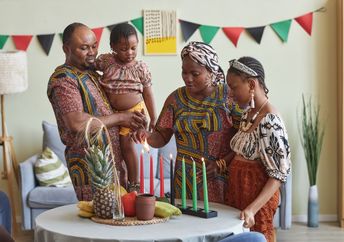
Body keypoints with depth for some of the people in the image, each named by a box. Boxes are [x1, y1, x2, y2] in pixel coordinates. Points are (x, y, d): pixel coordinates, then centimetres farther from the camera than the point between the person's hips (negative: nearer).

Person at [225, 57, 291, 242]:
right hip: (237, 192, 8)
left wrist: (252, 209, -26)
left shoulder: (270, 121, -19)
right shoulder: (247, 115, 6)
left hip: (258, 196, -8)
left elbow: (279, 174, -19)